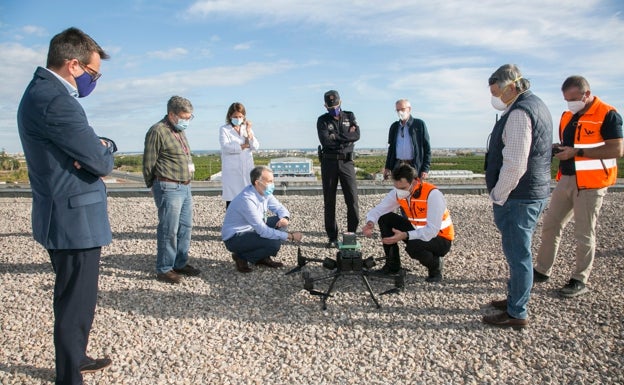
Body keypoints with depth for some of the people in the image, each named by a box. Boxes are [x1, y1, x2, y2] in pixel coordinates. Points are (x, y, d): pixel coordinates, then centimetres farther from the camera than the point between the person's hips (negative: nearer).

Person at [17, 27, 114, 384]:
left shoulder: (43, 91, 13)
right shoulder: (54, 99, -22)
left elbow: (93, 146, 13)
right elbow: (102, 162, -22)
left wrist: (100, 146, -9)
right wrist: (105, 151, 0)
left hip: (66, 217, 11)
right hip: (76, 220, -11)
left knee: (73, 299, 25)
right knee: (76, 305, 2)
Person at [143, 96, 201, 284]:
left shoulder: (179, 131, 16)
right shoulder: (157, 131, -12)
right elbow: (148, 163, -8)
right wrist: (152, 185, 2)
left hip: (185, 186, 9)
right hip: (169, 188, -9)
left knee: (185, 227, 13)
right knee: (169, 230, -3)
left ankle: (180, 264, 25)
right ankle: (164, 270, 9)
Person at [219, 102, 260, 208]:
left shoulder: (247, 128, 16)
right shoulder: (224, 129, 5)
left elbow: (255, 147, 6)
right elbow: (226, 147, -11)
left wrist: (249, 132, -7)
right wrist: (244, 145, -4)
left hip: (247, 169, 3)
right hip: (231, 171, -3)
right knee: (231, 199, -6)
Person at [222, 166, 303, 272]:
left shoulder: (264, 192, -5)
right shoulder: (247, 199, -30)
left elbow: (279, 208, 7)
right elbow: (263, 231, -31)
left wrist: (285, 218, -18)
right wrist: (290, 236, -27)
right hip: (234, 238, -9)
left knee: (281, 222, -1)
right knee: (274, 243, -25)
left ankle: (263, 258, 8)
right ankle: (241, 257, -3)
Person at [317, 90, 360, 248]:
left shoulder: (349, 116, 10)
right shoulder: (322, 120, 5)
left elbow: (357, 135, -7)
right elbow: (325, 141, -12)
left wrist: (335, 136, -10)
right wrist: (346, 136, -8)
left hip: (346, 162, 1)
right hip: (329, 162, 0)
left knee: (352, 199, -5)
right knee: (329, 201, 3)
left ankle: (352, 234, 7)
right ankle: (332, 237, 10)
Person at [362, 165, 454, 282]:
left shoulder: (432, 194, -29)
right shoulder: (398, 192, -10)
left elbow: (432, 231, -33)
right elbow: (378, 210, -6)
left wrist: (405, 236, -43)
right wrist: (370, 223, -29)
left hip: (441, 239, -6)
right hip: (418, 232, 7)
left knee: (413, 247, -37)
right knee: (385, 218, -7)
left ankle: (436, 264, -1)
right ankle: (392, 265, 5)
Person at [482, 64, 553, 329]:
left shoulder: (519, 113, -18)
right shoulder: (536, 105, 16)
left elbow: (514, 164, -25)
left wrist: (497, 197, -14)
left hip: (518, 197, -11)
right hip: (535, 192, 11)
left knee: (518, 254, -2)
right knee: (519, 252, 19)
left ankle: (517, 314, 9)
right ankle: (514, 299, 33)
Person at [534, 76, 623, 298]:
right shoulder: (568, 116, 11)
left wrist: (576, 152, -23)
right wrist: (557, 149, -1)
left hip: (591, 183, -7)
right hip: (566, 179, 7)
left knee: (584, 234, 2)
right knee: (550, 226, 10)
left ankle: (580, 281, 16)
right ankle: (542, 270, 23)